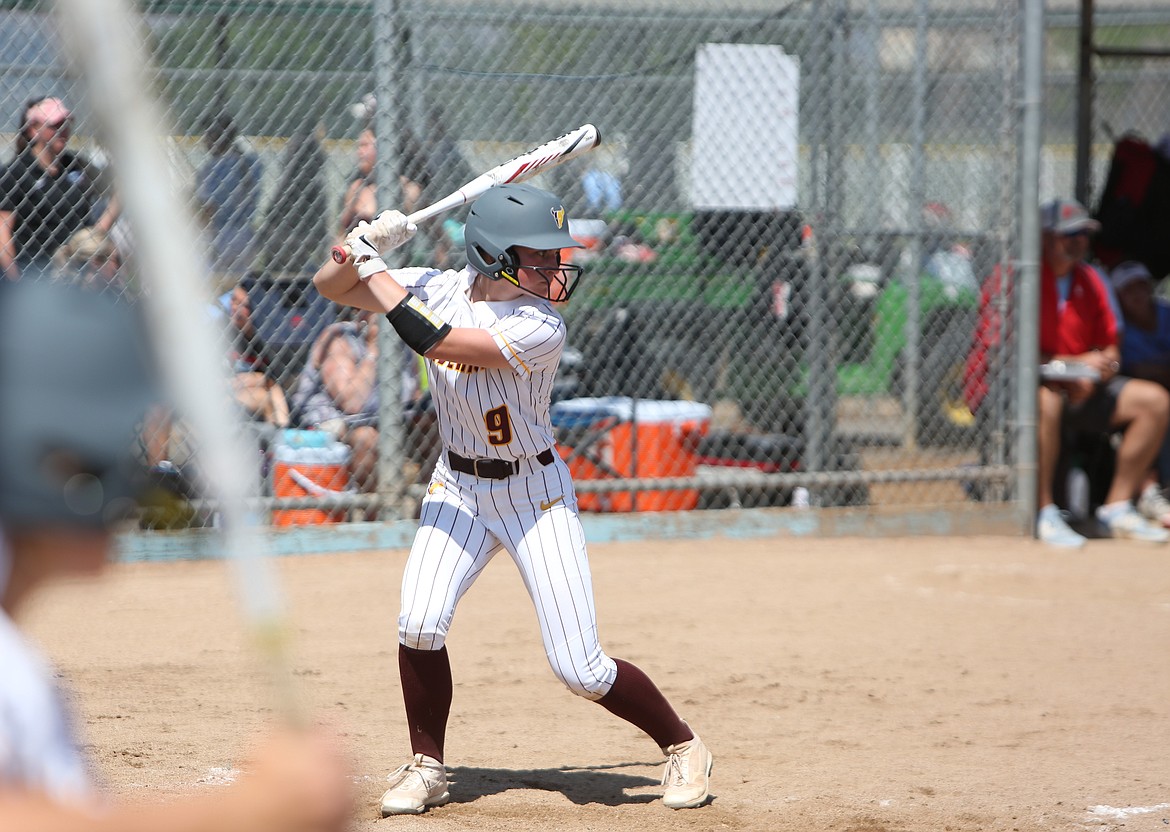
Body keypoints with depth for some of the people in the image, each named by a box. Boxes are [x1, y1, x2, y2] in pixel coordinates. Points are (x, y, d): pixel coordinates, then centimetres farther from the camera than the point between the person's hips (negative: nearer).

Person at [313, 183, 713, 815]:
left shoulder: (540, 328, -24)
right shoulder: (438, 288, -8)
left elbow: (430, 338, -34)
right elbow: (331, 287, 1)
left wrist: (372, 265, -26)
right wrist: (363, 250, -19)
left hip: (535, 494, -4)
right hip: (458, 485, 4)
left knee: (579, 669, -9)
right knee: (419, 624, -18)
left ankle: (683, 747, 15)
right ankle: (426, 768, 4)